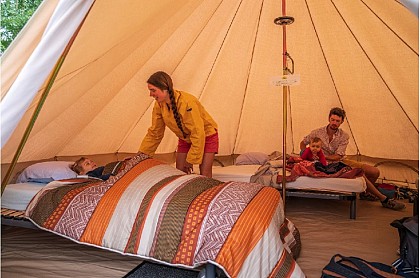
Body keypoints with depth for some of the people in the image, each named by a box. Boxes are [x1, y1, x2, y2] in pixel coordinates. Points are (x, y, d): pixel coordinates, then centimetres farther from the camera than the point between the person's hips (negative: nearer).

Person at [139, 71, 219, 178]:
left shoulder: (187, 103, -34)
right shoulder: (159, 105, -13)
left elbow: (198, 133, -30)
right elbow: (154, 133, -2)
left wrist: (190, 160, -24)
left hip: (206, 136, -6)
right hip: (185, 139, 6)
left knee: (205, 175, -11)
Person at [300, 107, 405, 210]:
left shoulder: (344, 136, -4)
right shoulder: (317, 133, -7)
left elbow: (337, 157, -12)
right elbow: (303, 143, 6)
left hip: (343, 161, 5)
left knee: (375, 172, -4)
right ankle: (384, 200, -12)